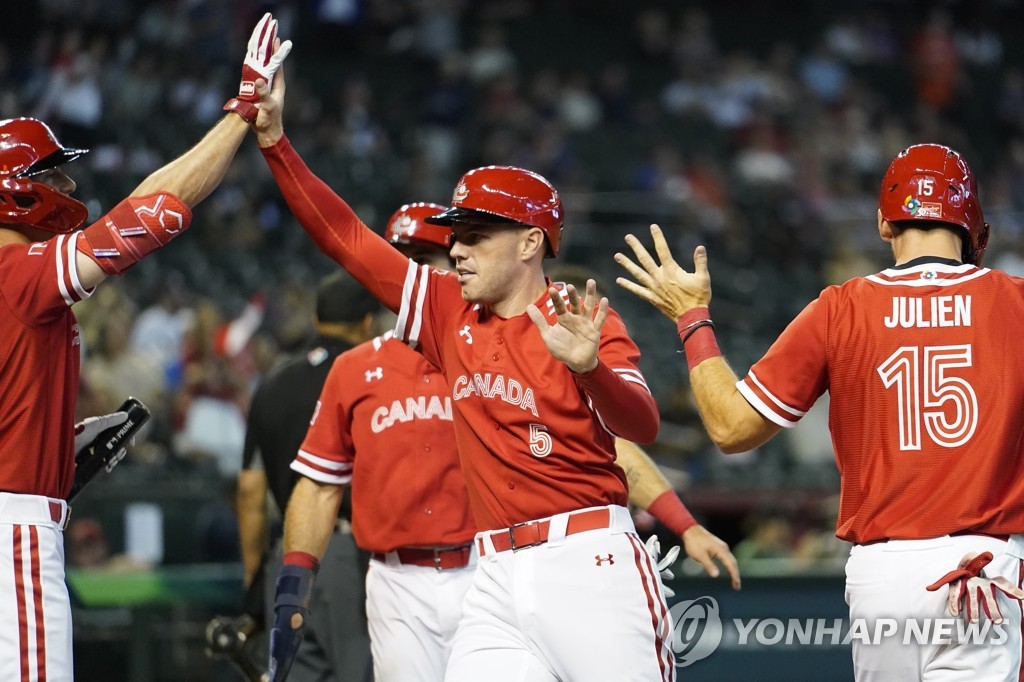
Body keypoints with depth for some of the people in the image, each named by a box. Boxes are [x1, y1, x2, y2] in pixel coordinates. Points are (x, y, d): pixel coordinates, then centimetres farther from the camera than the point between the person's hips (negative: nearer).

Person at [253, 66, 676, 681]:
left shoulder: (582, 323, -2)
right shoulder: (450, 313, 14)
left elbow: (642, 427, -18)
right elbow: (347, 238, 15)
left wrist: (587, 367, -38)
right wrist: (275, 141, 9)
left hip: (589, 563, -5)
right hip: (498, 578, 5)